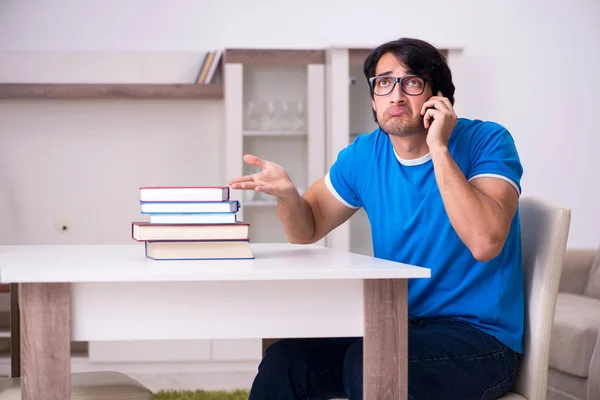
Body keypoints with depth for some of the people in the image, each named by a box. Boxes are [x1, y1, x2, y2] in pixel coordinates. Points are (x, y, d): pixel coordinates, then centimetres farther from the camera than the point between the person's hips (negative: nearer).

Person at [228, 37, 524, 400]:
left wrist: (438, 148, -24)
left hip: (480, 336, -5)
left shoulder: (486, 141, -11)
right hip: (398, 325, 5)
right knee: (285, 361, -15)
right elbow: (307, 231, 15)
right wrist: (287, 193, -8)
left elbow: (484, 243, -26)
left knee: (368, 362, -32)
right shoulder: (365, 155, 5)